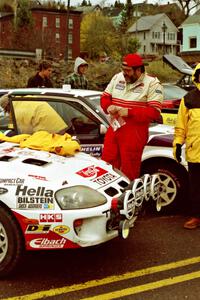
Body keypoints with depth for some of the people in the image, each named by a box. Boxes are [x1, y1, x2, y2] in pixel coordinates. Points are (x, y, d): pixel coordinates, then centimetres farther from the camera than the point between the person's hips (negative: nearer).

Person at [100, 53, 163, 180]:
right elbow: (105, 97, 19)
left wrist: (129, 112, -20)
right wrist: (108, 107, -5)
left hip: (134, 133, -6)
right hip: (114, 128, 6)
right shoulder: (117, 78, 12)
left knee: (129, 171, -1)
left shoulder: (152, 84, -7)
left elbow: (155, 112, -14)